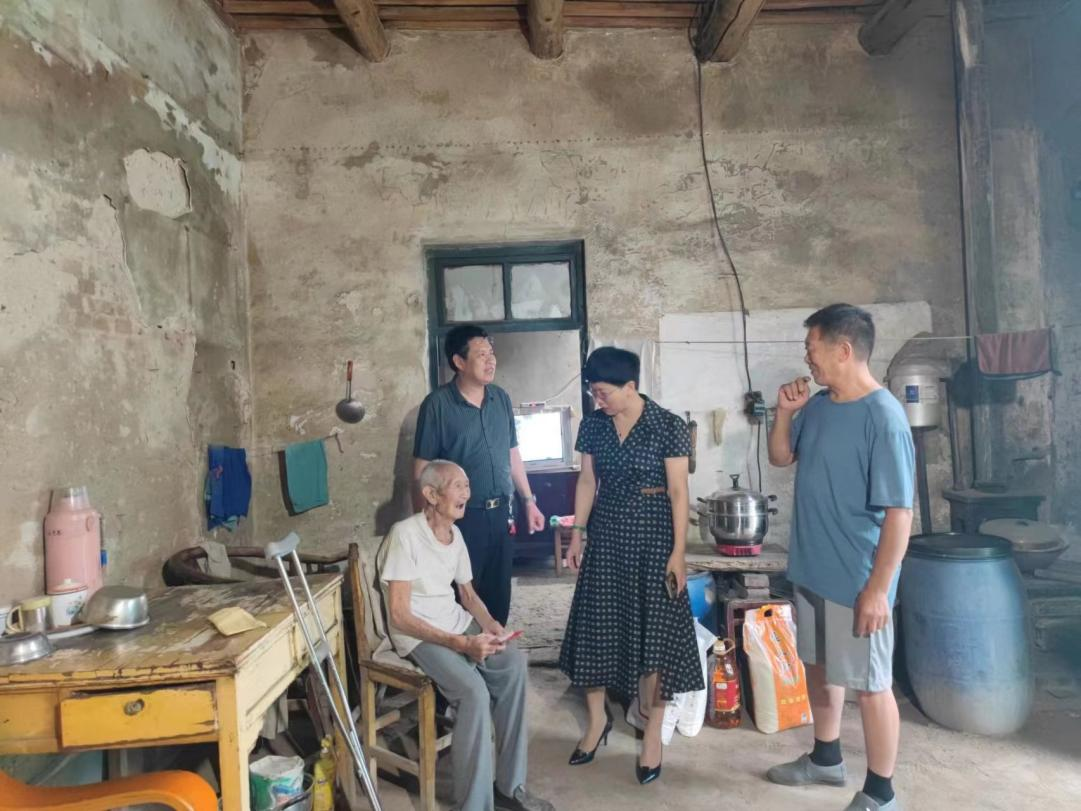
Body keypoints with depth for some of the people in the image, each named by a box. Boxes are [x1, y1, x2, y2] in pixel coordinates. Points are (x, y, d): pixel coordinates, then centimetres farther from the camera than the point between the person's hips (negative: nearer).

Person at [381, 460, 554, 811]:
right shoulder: (405, 534, -18)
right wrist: (461, 643, -26)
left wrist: (488, 622, -6)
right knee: (474, 690, -30)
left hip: (456, 623, 7)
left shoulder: (455, 533, 6)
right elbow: (399, 615, -21)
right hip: (418, 634, -7)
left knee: (514, 663, -17)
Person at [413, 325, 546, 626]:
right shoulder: (437, 404, -12)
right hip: (462, 517, -5)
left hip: (500, 513, 5)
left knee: (498, 595, 15)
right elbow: (421, 470, -10)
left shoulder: (501, 398, 5)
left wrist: (529, 500, 12)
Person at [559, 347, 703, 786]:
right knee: (597, 625, 9)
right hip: (606, 533, 4)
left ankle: (653, 732, 21)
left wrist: (678, 551, -13)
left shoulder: (668, 426, -12)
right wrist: (577, 533, 3)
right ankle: (598, 718, 29)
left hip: (652, 535, -4)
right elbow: (587, 481, 8)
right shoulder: (592, 426, 2)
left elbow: (678, 491, -11)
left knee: (653, 630, 4)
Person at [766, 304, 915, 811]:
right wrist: (784, 413, -2)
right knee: (819, 666, 22)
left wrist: (878, 588, -20)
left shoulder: (883, 417, -21)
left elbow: (899, 512, -21)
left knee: (869, 684, 7)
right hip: (811, 569, 8)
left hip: (857, 580, -8)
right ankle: (826, 759, 42)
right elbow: (780, 458, 16)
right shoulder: (817, 405, 3)